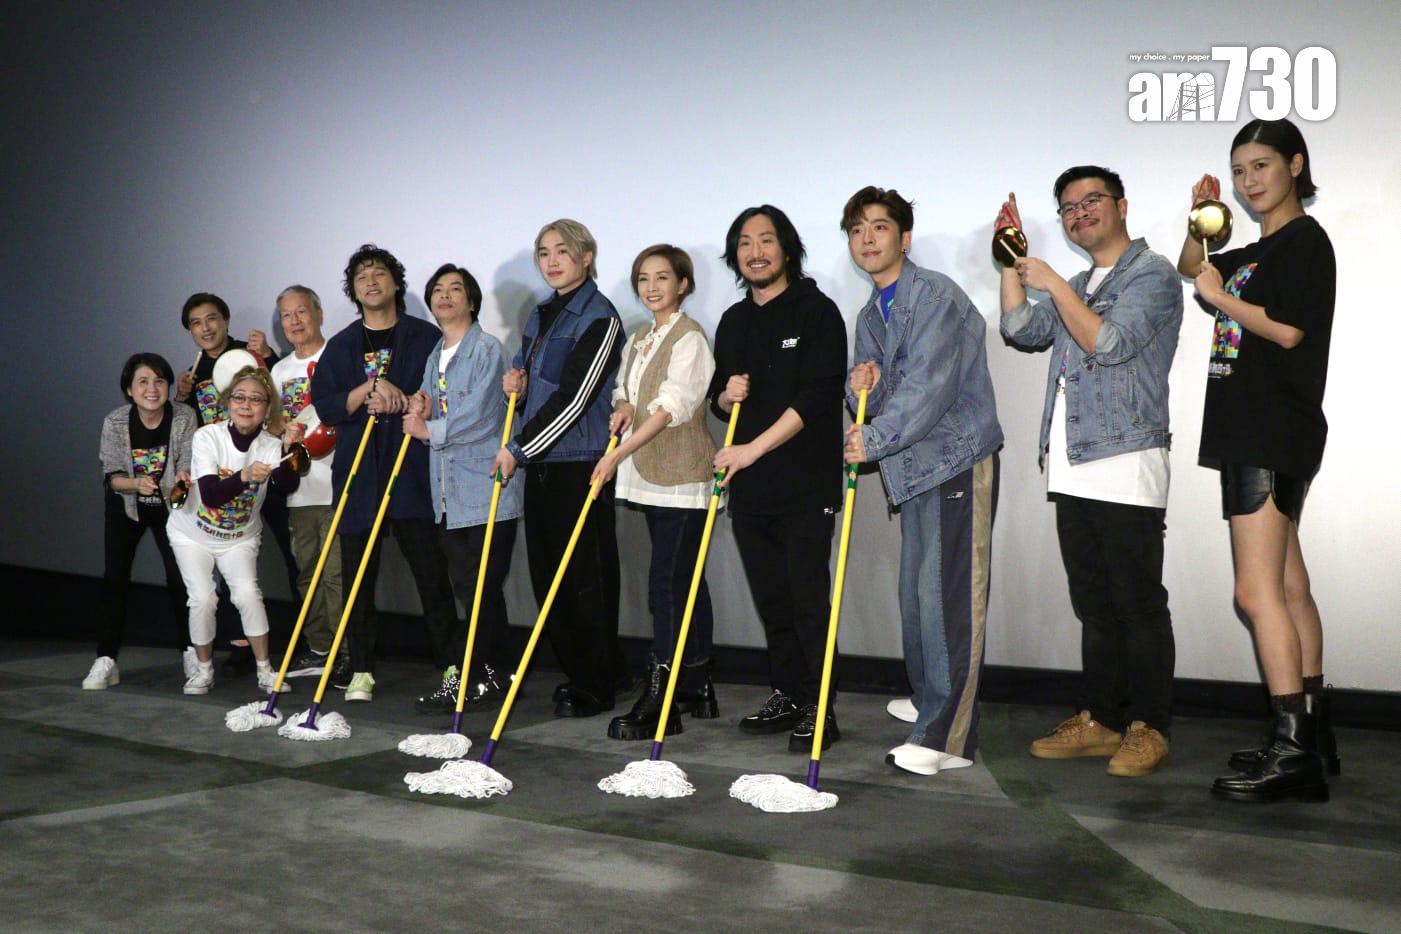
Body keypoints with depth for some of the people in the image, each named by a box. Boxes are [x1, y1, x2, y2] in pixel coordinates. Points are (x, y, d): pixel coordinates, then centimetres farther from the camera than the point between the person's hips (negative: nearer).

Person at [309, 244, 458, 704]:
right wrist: (371, 386, -11)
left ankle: (449, 666, 6)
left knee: (431, 571, -2)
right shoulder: (340, 346, 13)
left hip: (413, 471, -3)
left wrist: (401, 402, -16)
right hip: (357, 472, 3)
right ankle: (361, 670, 14)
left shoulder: (425, 337, 5)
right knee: (358, 575, 5)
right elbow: (325, 407, 3)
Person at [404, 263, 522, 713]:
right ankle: (492, 675, 20)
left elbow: (477, 417, -16)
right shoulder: (434, 358, 18)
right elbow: (432, 421, 19)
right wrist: (421, 410, -3)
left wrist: (429, 430, -5)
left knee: (480, 588, -4)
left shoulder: (487, 350, -7)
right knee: (467, 588, 11)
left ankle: (469, 677, 3)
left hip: (485, 490, -8)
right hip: (449, 493, 8)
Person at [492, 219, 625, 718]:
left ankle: (593, 686, 8)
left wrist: (518, 449, -12)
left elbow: (574, 396, -16)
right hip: (540, 461, 8)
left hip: (580, 461, -8)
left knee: (584, 574, -3)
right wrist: (515, 382, 4)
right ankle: (606, 671, 22)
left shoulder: (599, 317, -10)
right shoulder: (541, 314, 15)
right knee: (546, 573, 10)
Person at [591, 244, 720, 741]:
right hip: (652, 477, 9)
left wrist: (620, 453, -23)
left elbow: (671, 406, -19)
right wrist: (623, 408, -2)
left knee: (666, 586, -10)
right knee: (686, 583, 13)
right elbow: (624, 389, 23)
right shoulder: (639, 340, 16)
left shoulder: (690, 337, -10)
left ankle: (659, 702, -7)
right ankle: (697, 689, 21)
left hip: (684, 478, -9)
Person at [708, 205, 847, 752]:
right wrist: (727, 396, -2)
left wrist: (755, 447, -18)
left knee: (808, 598, -6)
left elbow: (818, 396, -15)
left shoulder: (816, 311, -4)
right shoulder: (733, 321, 16)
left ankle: (819, 707, 3)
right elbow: (718, 400, 22)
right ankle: (787, 695, 21)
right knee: (771, 599, 11)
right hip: (748, 485, 6)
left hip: (806, 484, -6)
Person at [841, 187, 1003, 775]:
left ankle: (947, 737, -10)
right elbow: (875, 404, 18)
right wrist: (861, 392, -5)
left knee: (947, 595, -11)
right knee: (916, 591, 13)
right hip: (913, 466, 9)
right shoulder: (870, 317, 17)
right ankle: (930, 703, 29)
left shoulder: (935, 295, -10)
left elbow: (928, 385, -21)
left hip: (957, 460, -9)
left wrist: (875, 439, -26)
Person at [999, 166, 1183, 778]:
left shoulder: (1151, 274, -2)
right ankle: (1099, 720, 17)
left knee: (1138, 603, -3)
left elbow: (1110, 342, -15)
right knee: (1094, 606, 11)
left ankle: (1149, 729, 4)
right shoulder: (1077, 286, 25)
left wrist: (1052, 283, -9)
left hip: (1127, 465, -8)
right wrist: (1012, 260, 13)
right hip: (1073, 471, 8)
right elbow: (1021, 331, 16)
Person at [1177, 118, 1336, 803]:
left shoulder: (1304, 240, -6)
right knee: (1289, 588, 10)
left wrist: (1221, 297, -6)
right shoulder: (1256, 252, 20)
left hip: (1275, 437, -10)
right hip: (1253, 437, 10)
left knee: (1257, 591, -14)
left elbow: (1289, 331, -17)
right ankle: (1311, 736, 17)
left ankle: (1292, 751, -13)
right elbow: (1189, 270, 32)